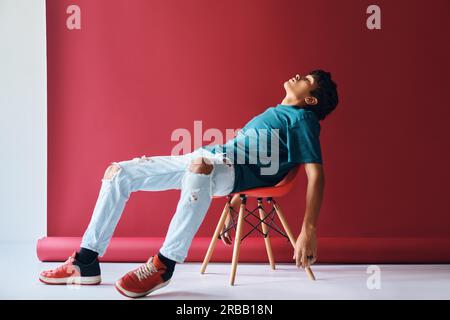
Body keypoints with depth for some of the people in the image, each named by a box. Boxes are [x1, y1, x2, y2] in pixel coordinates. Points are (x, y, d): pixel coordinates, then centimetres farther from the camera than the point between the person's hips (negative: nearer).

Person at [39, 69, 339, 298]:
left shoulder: (302, 118, 1)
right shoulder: (275, 112, 28)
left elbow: (316, 173, -12)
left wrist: (309, 231, -24)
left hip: (235, 170, -9)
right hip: (208, 160, 9)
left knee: (200, 164, -46)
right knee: (119, 173, 2)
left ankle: (164, 264, -33)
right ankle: (87, 262, 3)